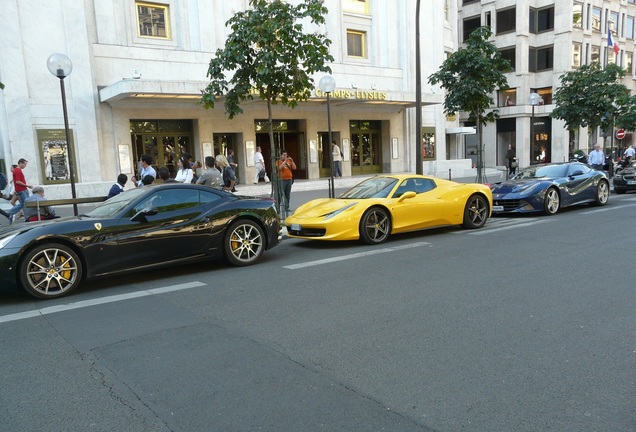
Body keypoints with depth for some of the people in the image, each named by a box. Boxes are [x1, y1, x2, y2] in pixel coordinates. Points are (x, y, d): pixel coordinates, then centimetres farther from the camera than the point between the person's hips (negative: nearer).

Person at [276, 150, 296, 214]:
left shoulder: (289, 161, 13)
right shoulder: (278, 161, 0)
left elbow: (294, 168, 6)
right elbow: (279, 168, -18)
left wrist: (292, 161, -6)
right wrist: (285, 161, -18)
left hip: (289, 179, 5)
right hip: (282, 180, -5)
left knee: (288, 195, 6)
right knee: (282, 194, -9)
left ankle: (286, 208, 10)